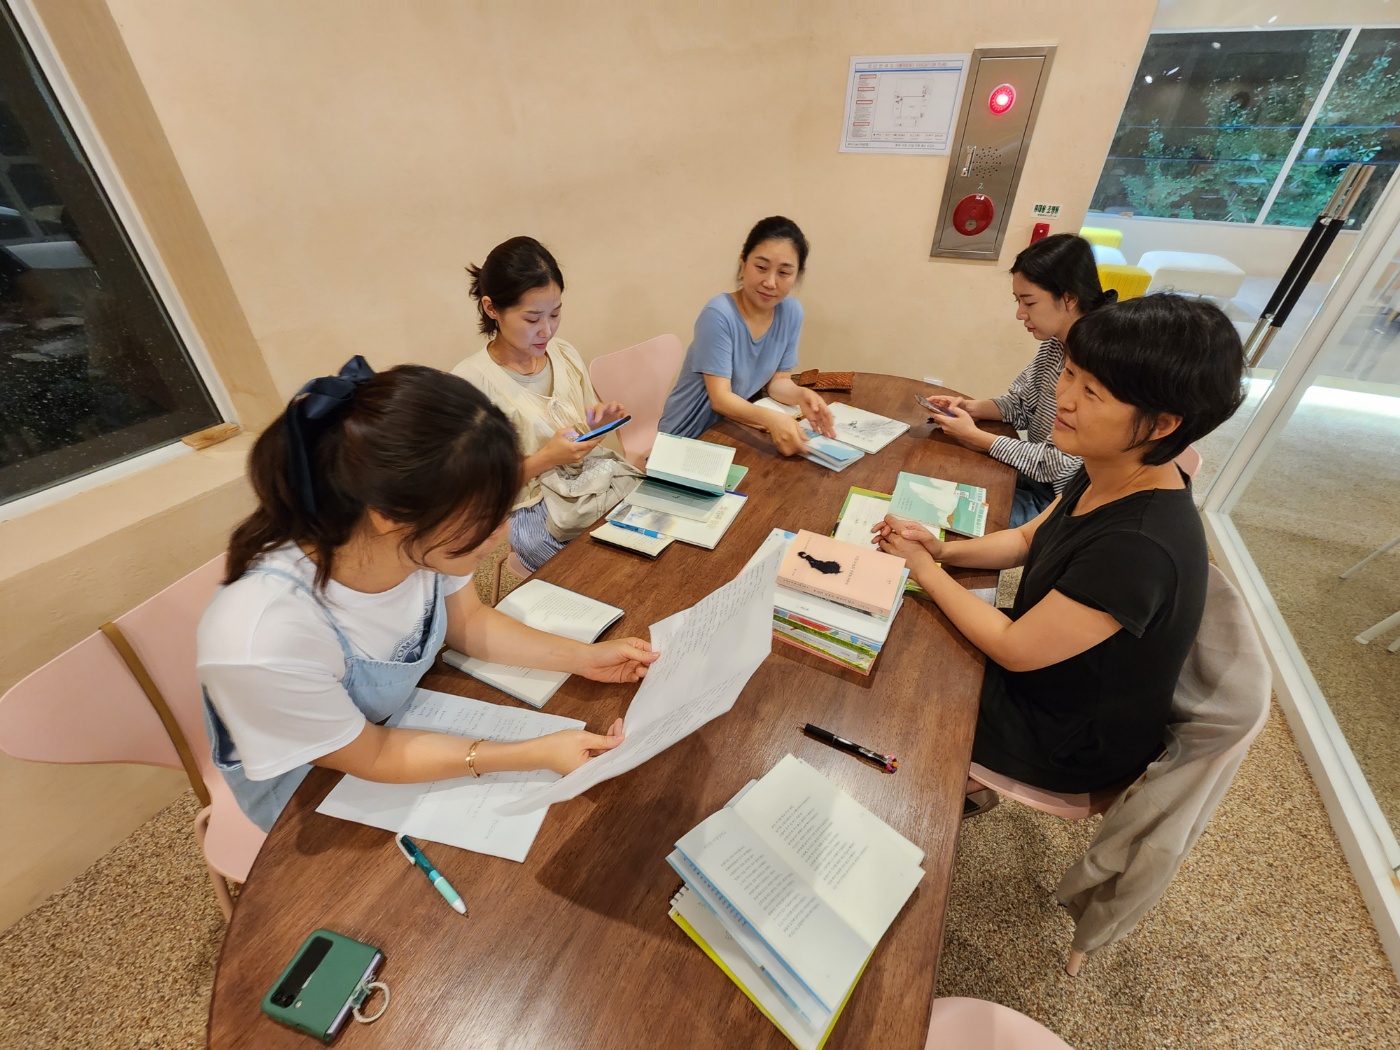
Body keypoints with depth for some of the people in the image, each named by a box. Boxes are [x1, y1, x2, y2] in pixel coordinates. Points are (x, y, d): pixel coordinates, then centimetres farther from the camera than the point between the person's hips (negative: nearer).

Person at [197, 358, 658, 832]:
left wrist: (583, 657, -12)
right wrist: (535, 754, -26)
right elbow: (371, 758, -23)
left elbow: (467, 621, -5)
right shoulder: (262, 641, -41)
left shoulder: (420, 539, -27)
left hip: (407, 719, 4)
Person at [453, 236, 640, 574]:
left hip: (605, 476, 6)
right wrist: (546, 459, -20)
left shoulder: (566, 355, 3)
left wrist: (602, 422, -6)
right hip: (539, 506, -5)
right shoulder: (471, 381, -12)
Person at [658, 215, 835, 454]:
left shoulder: (792, 312, -5)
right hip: (688, 438, -5)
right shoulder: (719, 314, -22)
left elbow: (778, 380, 1)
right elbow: (720, 398, -26)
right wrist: (770, 418, -44)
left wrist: (801, 395, -21)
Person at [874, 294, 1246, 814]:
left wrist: (926, 571, -18)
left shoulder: (1141, 547, -38)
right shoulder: (1108, 476, -11)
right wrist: (943, 550, -11)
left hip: (1069, 741, -7)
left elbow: (1013, 649, -28)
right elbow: (1028, 539, 6)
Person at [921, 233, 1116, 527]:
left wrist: (976, 437, -22)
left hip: (1058, 501, -7)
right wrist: (971, 407, -8)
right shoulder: (1054, 343, -2)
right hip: (1033, 476, 7)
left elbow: (1062, 466, -26)